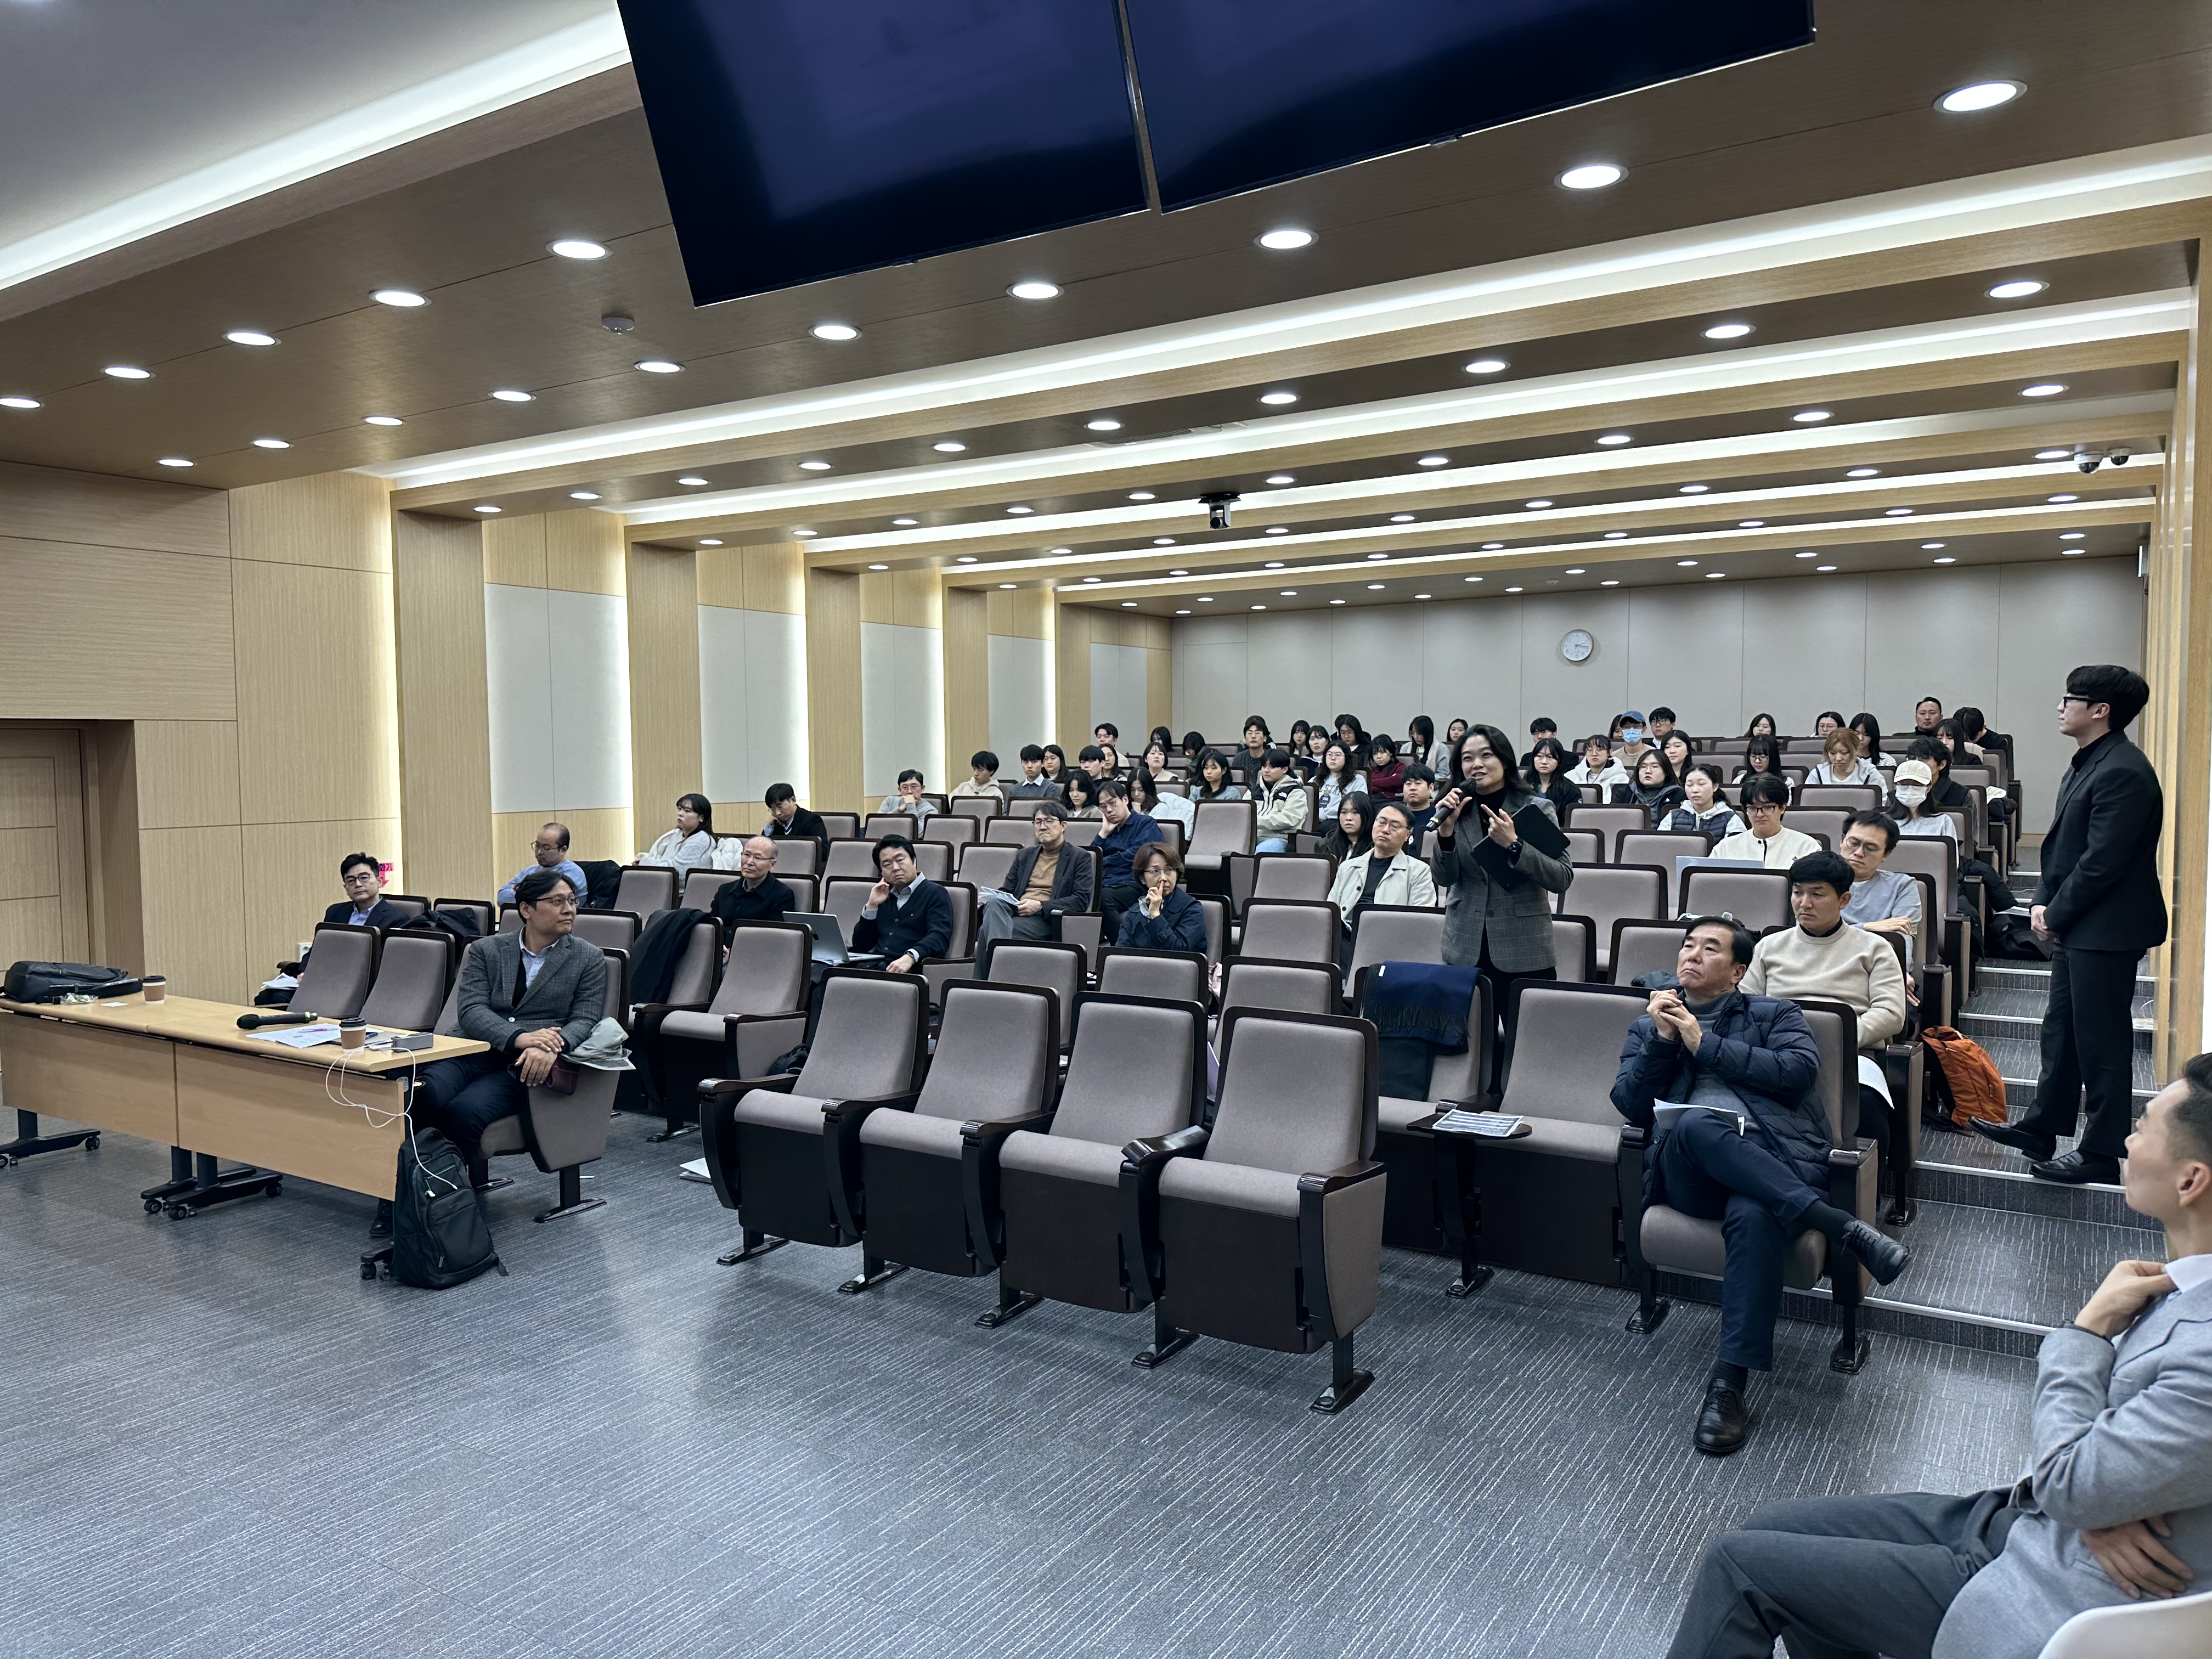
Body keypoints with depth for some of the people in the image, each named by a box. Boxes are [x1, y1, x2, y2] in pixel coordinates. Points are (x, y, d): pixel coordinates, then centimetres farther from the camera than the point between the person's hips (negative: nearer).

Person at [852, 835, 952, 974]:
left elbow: (939, 938, -12)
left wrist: (910, 957, -30)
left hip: (909, 970, -6)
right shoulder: (884, 897, 25)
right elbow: (860, 946, 21)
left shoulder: (935, 894, 6)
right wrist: (871, 906, 9)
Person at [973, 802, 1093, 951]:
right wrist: (993, 898, -1)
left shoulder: (1080, 857, 10)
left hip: (1045, 919, -5)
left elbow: (1082, 901, -2)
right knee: (995, 904, -34)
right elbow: (1007, 890, 26)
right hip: (1015, 911, 5)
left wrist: (1040, 906, -13)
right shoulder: (1025, 855, 27)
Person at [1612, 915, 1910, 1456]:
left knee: (1753, 1216, -38)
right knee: (1698, 1125, -37)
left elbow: (1800, 1071, 0)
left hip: (1773, 1160, -1)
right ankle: (1841, 1226, -35)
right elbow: (1630, 1104, 14)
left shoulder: (1774, 1015, 23)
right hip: (1690, 1169, 1)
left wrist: (1706, 1044, 0)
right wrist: (1662, 1039, 2)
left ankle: (1730, 1384, -34)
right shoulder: (1651, 1024, 28)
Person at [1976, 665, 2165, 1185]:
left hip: (2105, 928, -10)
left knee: (2102, 1040, 1)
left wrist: (2056, 914, -12)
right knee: (2062, 1029, 18)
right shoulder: (2087, 763, 12)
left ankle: (2102, 1152, 12)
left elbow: (2102, 862, -22)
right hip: (2076, 926, 10)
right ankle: (2042, 1129, 30)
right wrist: (2043, 902, 5)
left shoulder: (2123, 772, -20)